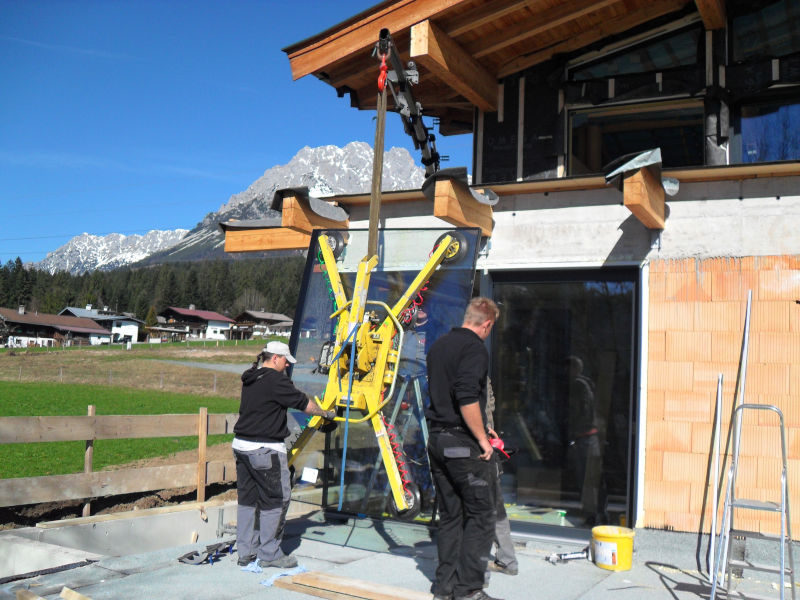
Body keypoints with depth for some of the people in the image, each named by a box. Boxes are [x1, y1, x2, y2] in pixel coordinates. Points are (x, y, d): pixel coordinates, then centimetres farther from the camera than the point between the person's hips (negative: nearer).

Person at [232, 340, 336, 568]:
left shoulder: (249, 379, 13)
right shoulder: (276, 380, -12)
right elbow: (302, 402, -6)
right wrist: (326, 413, 8)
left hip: (241, 445, 9)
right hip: (265, 449, -9)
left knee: (247, 498, 13)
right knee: (276, 498, 1)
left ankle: (246, 552, 19)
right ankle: (269, 554, 7)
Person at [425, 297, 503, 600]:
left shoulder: (438, 345, 14)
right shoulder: (474, 348, -13)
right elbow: (467, 399, -24)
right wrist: (482, 439, -14)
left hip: (437, 439, 8)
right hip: (463, 442, -8)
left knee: (449, 515, 13)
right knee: (480, 514, 1)